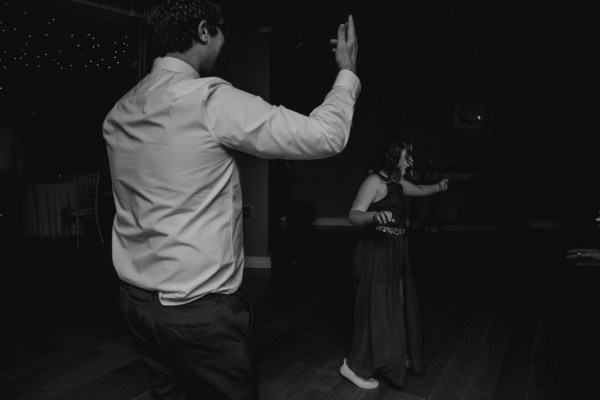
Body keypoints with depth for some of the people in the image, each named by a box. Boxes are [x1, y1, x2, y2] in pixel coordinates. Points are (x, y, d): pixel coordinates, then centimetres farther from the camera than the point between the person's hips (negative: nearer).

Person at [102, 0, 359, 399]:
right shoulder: (210, 100, -18)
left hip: (136, 299, 8)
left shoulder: (119, 114, 5)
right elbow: (325, 136, -16)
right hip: (198, 310, -7)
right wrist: (348, 72, 2)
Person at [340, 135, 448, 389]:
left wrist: (438, 187, 20)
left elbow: (419, 190, 33)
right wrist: (374, 216, -47)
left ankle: (397, 358, 37)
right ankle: (355, 366, 12)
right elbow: (353, 215, -29)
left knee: (398, 306, 19)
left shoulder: (397, 182, 11)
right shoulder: (375, 181, -17)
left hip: (394, 252, 10)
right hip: (376, 253, -10)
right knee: (377, 309, -3)